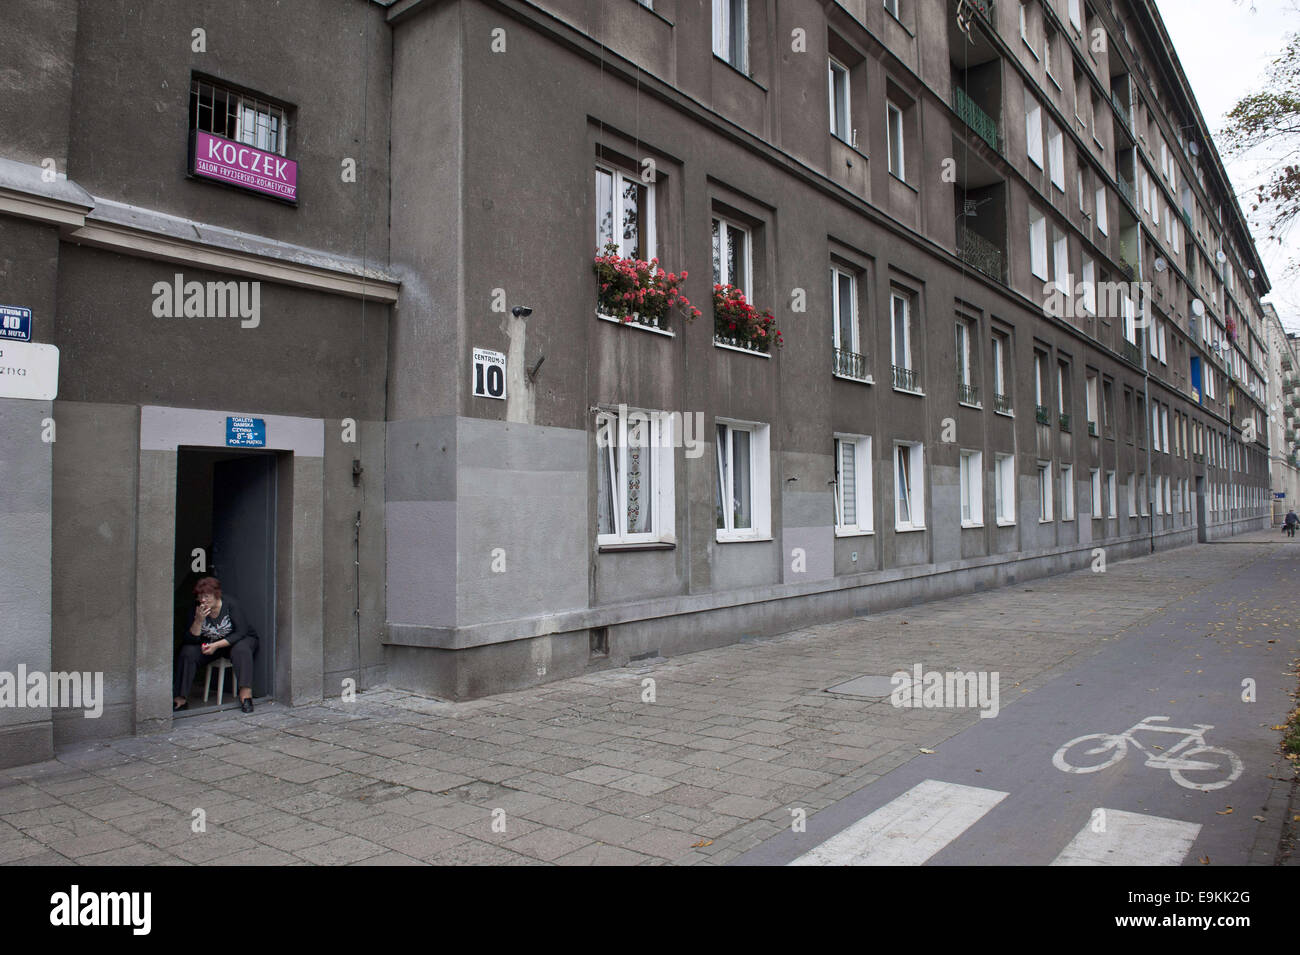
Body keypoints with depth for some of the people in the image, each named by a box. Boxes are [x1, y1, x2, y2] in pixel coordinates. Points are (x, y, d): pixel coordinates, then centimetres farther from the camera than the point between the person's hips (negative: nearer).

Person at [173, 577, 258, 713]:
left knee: (241, 650, -35)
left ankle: (245, 695, -40)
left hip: (237, 640, -4)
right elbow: (191, 640, -14)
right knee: (187, 652, -20)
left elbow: (241, 632, -23)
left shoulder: (230, 603, -21)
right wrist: (198, 621, -30)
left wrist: (216, 645, -28)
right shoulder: (197, 609, -12)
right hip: (210, 644, 4)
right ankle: (180, 698, -16)